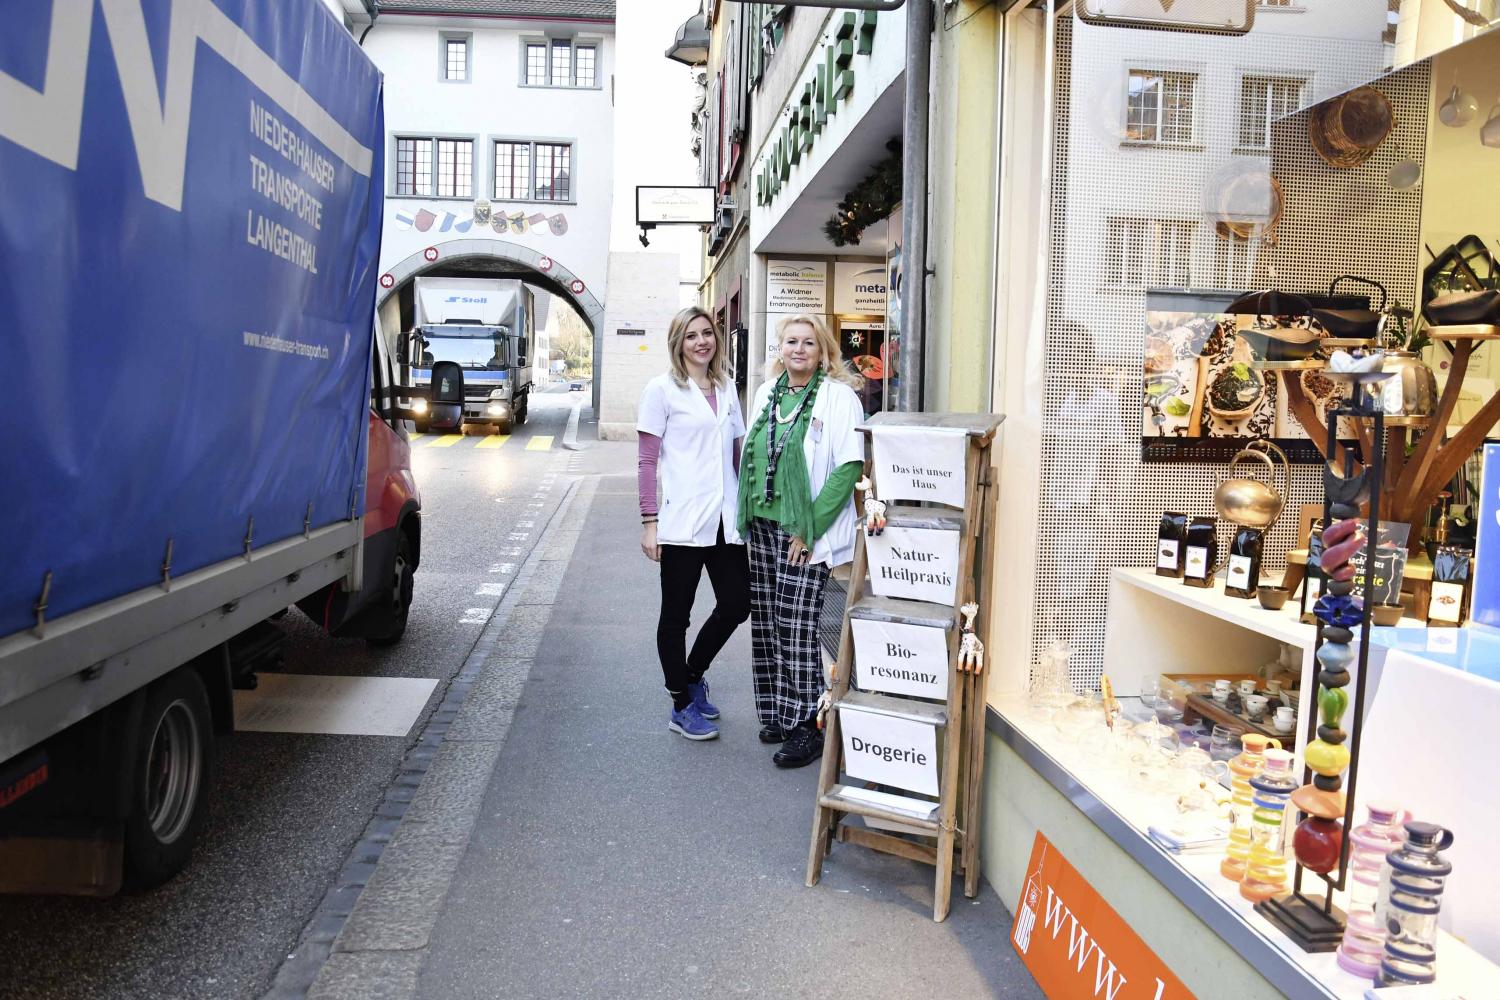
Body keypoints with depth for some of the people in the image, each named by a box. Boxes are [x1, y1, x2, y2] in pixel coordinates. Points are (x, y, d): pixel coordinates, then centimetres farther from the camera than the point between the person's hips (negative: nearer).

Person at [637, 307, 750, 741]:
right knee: (676, 615, 6)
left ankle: (692, 676, 33)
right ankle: (682, 707, 21)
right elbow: (647, 461, -5)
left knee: (737, 604, 8)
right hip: (682, 522, -6)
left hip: (725, 521, 6)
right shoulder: (662, 390, -2)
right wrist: (649, 522, -10)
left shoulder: (727, 390, 14)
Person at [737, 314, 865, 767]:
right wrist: (747, 514, 12)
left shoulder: (838, 396, -7)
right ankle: (777, 714, 25)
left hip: (804, 532, -6)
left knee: (795, 629, -6)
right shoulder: (766, 393, 13)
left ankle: (807, 726, 8)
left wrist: (809, 527, -16)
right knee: (765, 625, 10)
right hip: (761, 526, 6)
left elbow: (849, 466, -13)